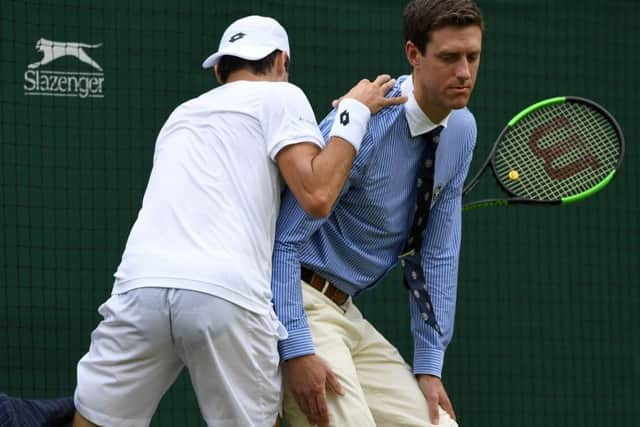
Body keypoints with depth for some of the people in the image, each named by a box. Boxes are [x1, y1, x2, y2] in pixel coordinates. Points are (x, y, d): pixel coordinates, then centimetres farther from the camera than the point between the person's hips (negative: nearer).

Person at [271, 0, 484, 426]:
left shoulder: (462, 130, 3)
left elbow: (438, 253, 8)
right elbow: (284, 239, -20)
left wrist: (429, 364, 4)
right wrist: (297, 350, -27)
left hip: (346, 311, 8)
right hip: (296, 300, -8)